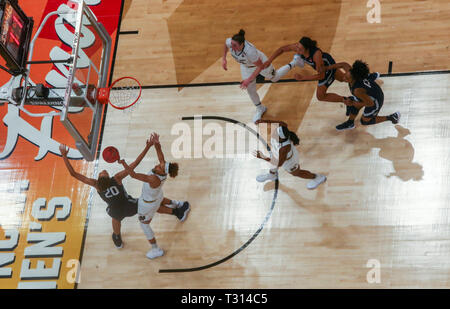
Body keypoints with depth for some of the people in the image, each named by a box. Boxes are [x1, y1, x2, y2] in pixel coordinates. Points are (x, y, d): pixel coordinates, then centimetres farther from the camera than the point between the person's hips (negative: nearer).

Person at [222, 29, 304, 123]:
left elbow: (260, 67, -32)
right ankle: (260, 109, 38)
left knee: (275, 78, 23)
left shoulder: (249, 51, -48)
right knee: (250, 90, 10)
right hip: (246, 66, 5)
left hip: (260, 63, -5)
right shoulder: (230, 42, -33)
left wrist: (249, 80, -35)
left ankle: (294, 63, 46)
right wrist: (224, 58, -6)